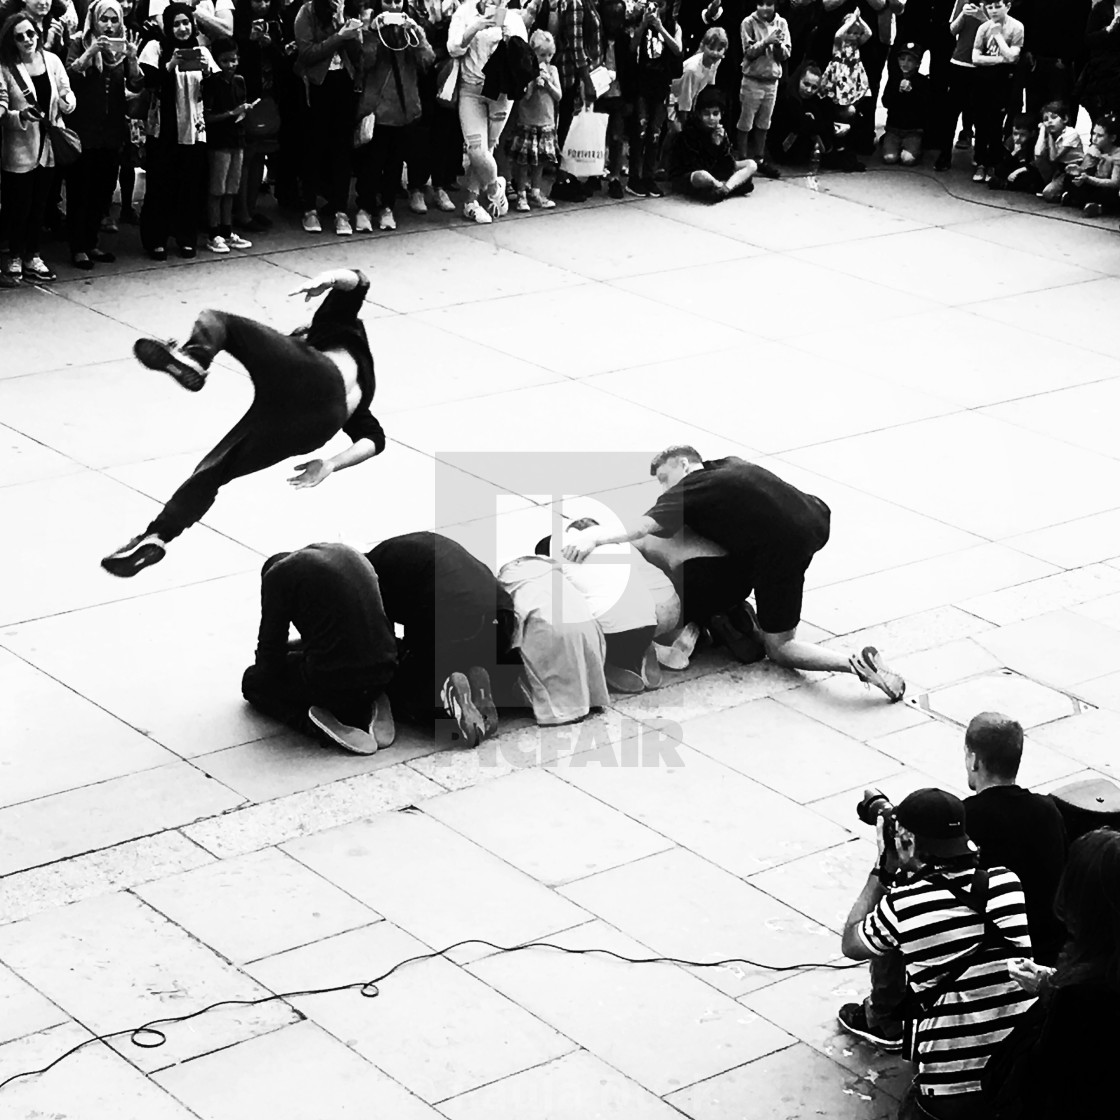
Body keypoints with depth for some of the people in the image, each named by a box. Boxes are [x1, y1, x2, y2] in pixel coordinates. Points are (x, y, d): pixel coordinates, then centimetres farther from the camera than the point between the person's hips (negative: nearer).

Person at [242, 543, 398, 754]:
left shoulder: (277, 574, -1)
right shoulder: (348, 553, 18)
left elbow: (271, 649, 0)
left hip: (331, 680, -6)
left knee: (253, 681, 21)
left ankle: (310, 721, -5)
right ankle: (366, 709, 10)